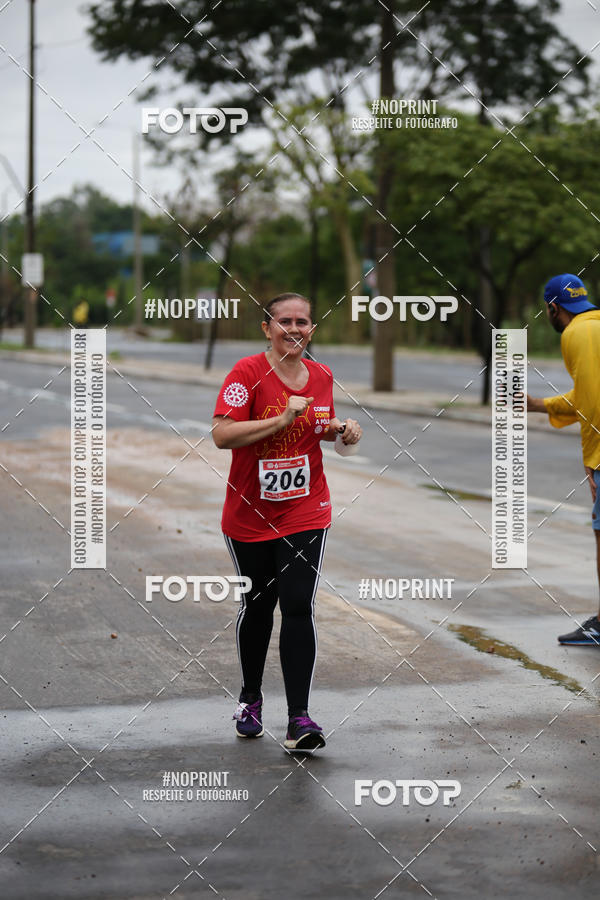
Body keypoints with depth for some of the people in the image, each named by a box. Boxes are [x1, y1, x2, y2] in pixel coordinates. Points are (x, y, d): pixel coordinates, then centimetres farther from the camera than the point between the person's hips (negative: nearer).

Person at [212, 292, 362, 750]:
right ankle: (251, 699, 36)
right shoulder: (247, 373, -12)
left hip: (305, 512, 2)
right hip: (250, 515, -2)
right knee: (257, 606, 13)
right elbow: (222, 435, -23)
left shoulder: (322, 376, 3)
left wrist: (342, 430, -1)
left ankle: (299, 720, -11)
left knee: (298, 608, -10)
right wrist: (283, 418, -26)